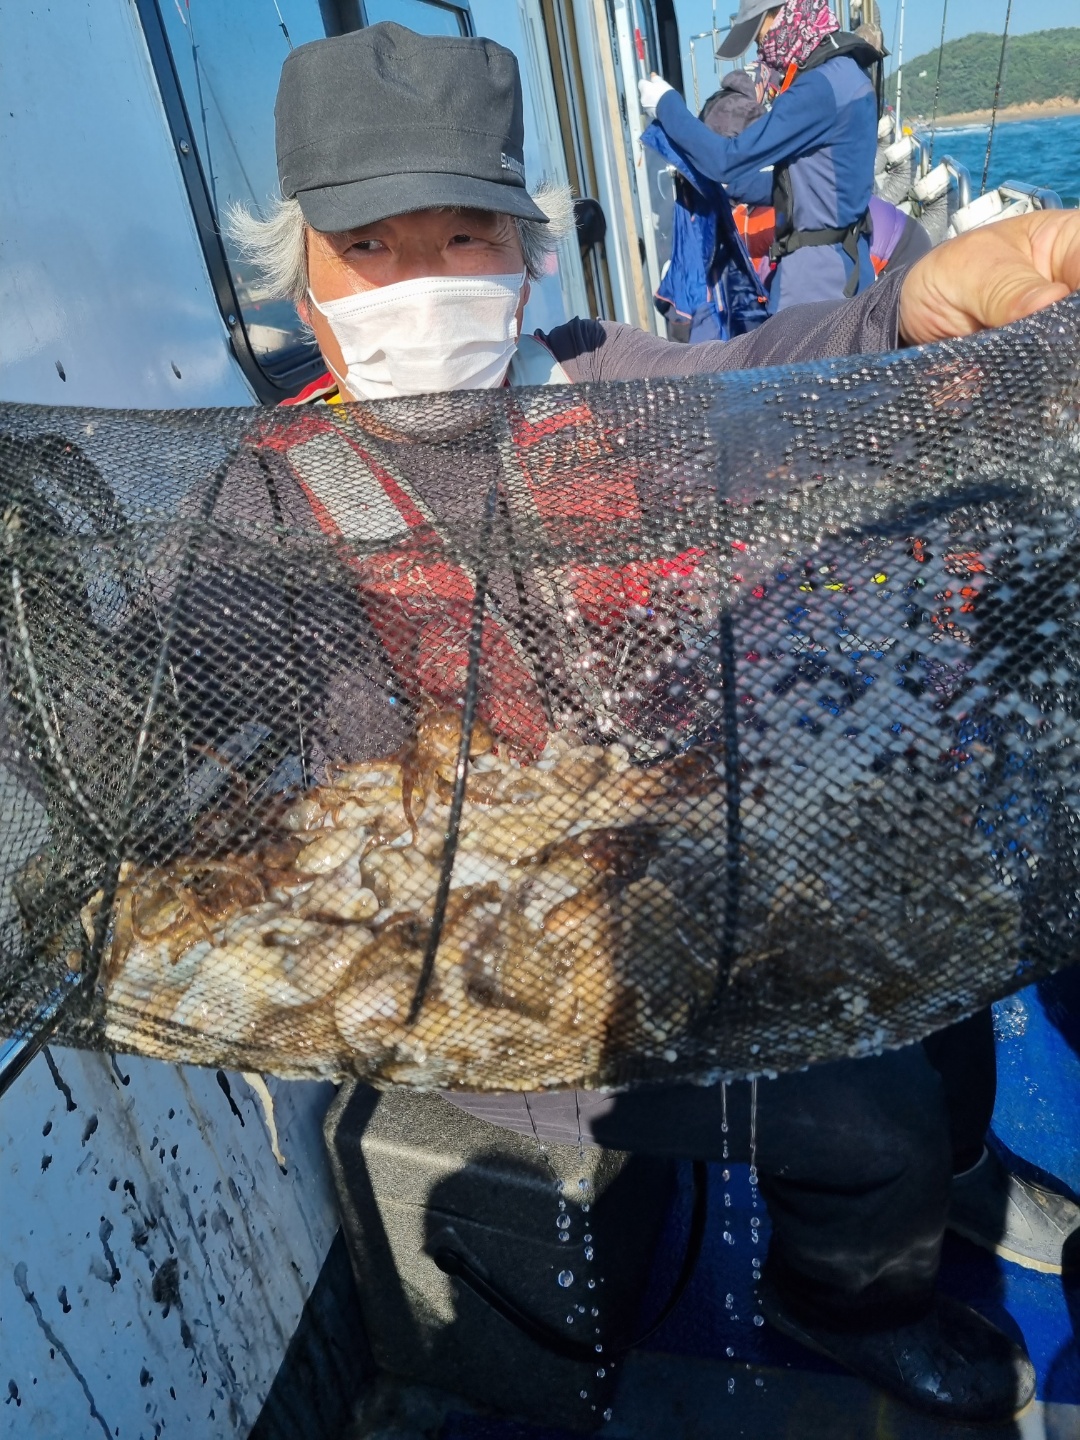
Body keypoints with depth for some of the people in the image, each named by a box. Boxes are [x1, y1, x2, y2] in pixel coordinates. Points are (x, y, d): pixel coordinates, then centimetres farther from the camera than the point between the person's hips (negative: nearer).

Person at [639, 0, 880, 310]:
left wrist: (666, 104, -5)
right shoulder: (842, 73, 13)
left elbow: (729, 158, -18)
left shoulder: (821, 86, -19)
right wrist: (721, 183, 15)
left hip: (818, 266, -10)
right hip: (841, 259, 10)